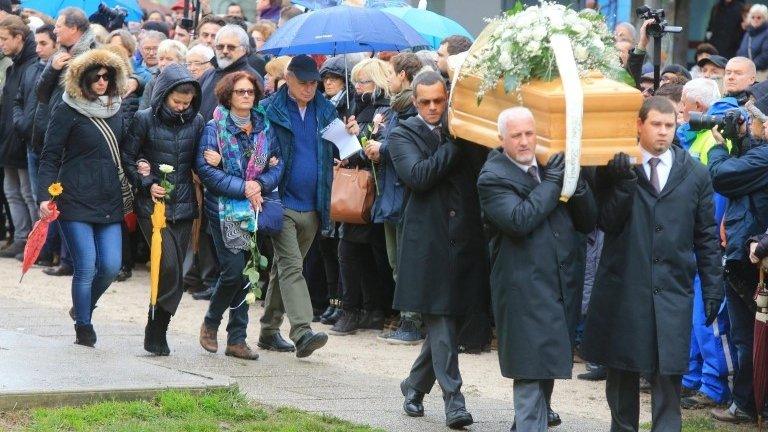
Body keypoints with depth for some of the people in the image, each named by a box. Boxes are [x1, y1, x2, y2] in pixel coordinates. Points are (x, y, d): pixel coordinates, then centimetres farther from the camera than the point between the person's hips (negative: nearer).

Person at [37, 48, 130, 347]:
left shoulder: (115, 110, 11)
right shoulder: (68, 111, -4)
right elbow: (50, 157, -5)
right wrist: (45, 196, -14)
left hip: (110, 201, 5)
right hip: (76, 201, -5)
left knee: (111, 266, -1)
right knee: (86, 267, -7)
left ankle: (84, 309, 27)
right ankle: (83, 328, 9)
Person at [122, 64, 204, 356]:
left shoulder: (196, 121, 8)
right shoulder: (145, 120, -2)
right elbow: (127, 158, 1)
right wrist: (147, 184, -10)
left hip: (184, 208, 4)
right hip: (153, 206, -4)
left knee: (176, 272, 4)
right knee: (169, 267, -17)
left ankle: (157, 332, 13)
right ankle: (156, 330, -3)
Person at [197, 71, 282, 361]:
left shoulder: (264, 127, 9)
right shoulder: (215, 128, -4)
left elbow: (278, 165, 6)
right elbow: (206, 170, -12)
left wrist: (260, 184, -13)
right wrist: (242, 187, -17)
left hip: (253, 210, 4)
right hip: (224, 210, -4)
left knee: (246, 274, 5)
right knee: (234, 271, -13)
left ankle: (237, 339, 10)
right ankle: (210, 323, 10)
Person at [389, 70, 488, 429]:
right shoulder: (403, 136, 3)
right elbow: (418, 176, -13)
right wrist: (455, 146, -11)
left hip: (465, 239, 4)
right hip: (428, 242, -4)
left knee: (441, 324, 9)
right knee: (441, 324, -7)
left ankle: (415, 387, 26)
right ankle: (453, 400, -7)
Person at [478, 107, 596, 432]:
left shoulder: (551, 165, 10)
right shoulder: (493, 178, -8)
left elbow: (588, 222, 9)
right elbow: (519, 220, -24)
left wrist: (575, 183, -8)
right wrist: (551, 183, -17)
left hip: (561, 282, 7)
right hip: (524, 290, -7)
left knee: (548, 364, 19)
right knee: (530, 371, -8)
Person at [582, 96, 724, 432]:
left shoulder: (695, 174, 5)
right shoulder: (616, 168, 1)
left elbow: (707, 237, 8)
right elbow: (606, 222, -6)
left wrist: (713, 289, 5)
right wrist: (624, 182, -20)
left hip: (672, 290, 0)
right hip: (623, 288, 0)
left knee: (668, 373, -5)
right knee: (622, 369, 9)